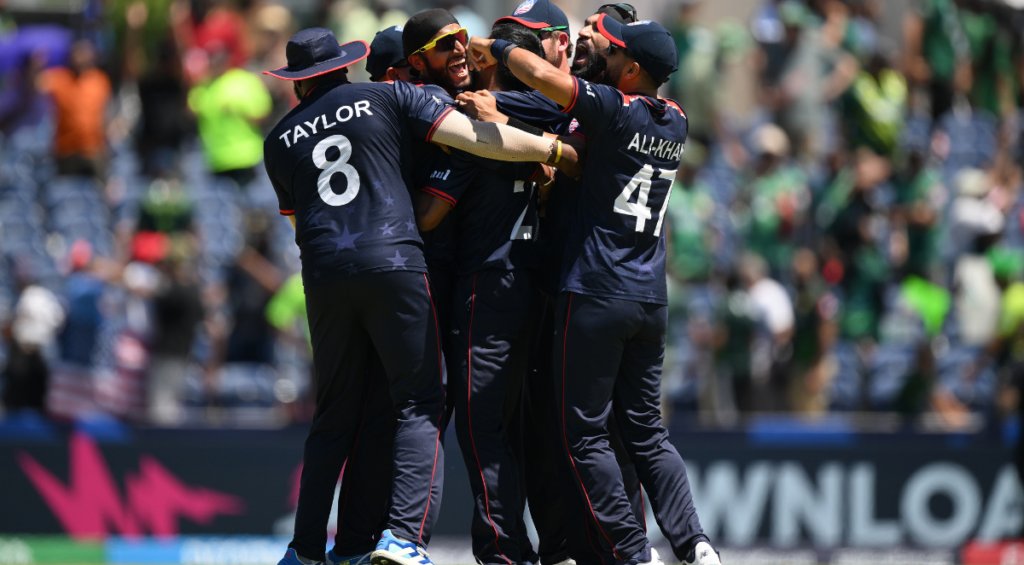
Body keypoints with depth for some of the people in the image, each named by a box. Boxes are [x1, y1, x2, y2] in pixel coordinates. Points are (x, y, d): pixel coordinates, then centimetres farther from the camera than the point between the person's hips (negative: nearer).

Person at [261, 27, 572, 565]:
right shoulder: (387, 98, 8)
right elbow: (476, 138, -1)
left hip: (323, 274, 3)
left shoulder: (279, 141, 17)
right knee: (420, 405, -1)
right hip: (394, 261, -3)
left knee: (334, 416, 14)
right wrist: (557, 149, 5)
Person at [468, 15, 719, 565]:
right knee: (645, 429, 15)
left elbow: (544, 76, -24)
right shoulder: (675, 123, 9)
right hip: (651, 301, 7)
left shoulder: (616, 109, -13)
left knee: (584, 431, 0)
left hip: (596, 294, -7)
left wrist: (497, 47, -6)